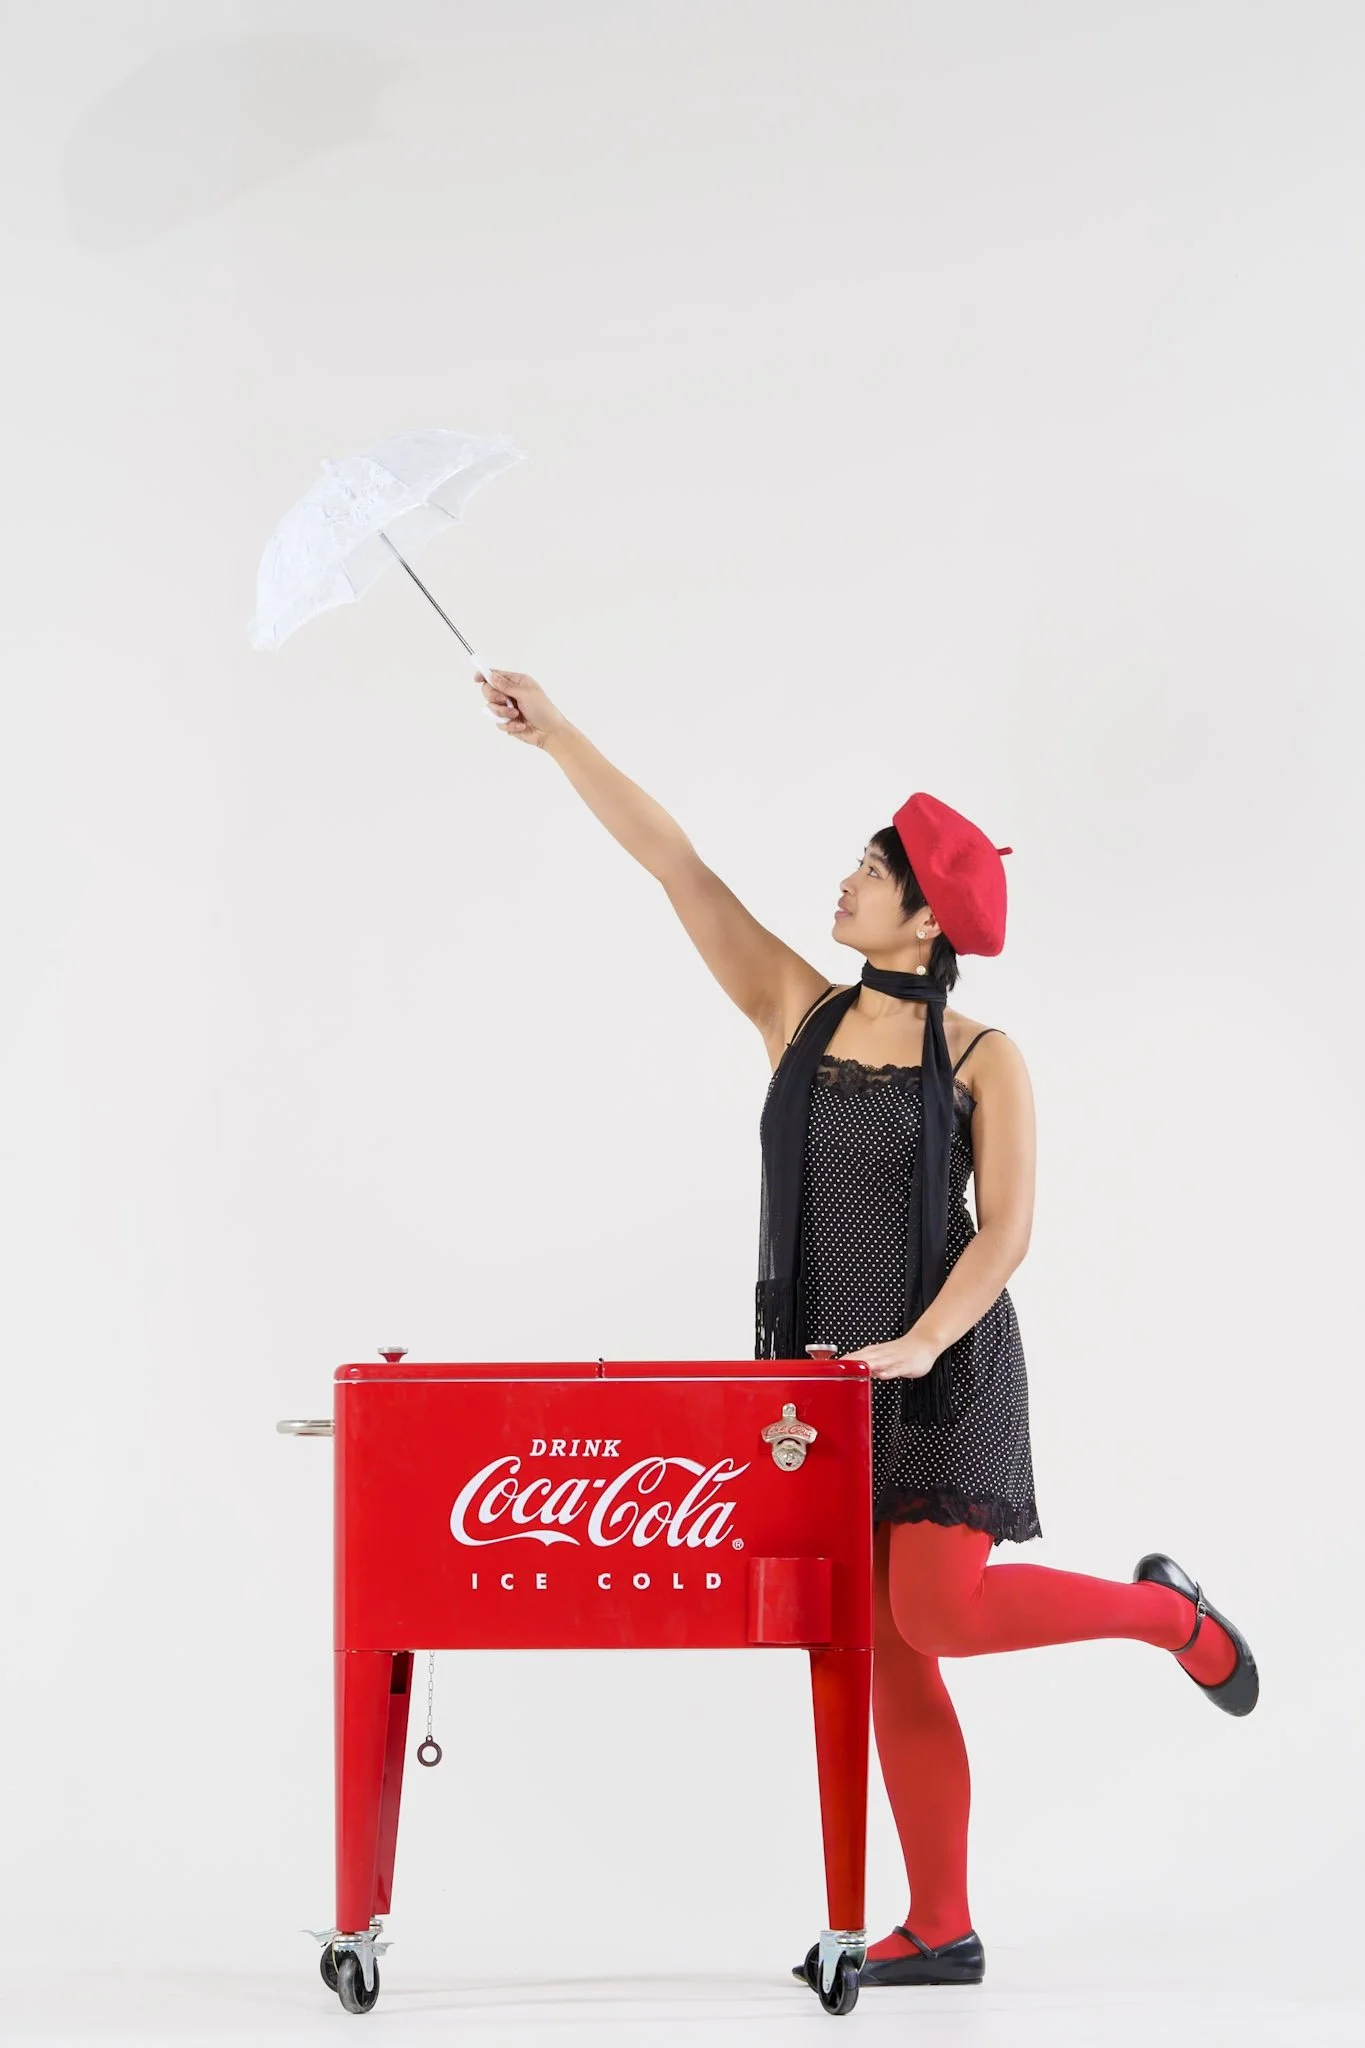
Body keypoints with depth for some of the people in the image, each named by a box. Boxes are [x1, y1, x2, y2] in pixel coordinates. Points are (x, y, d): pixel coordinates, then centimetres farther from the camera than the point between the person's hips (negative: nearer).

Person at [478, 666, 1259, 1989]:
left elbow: (1006, 1230, -10)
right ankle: (939, 1930, 12)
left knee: (938, 1611, -18)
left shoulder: (984, 1060, -5)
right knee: (885, 1655, 4)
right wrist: (561, 738, -1)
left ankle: (1163, 1610, 9)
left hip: (945, 1370, -4)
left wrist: (921, 1344, -24)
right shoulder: (799, 1012, 5)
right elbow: (674, 864, 2)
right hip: (824, 1370, 4)